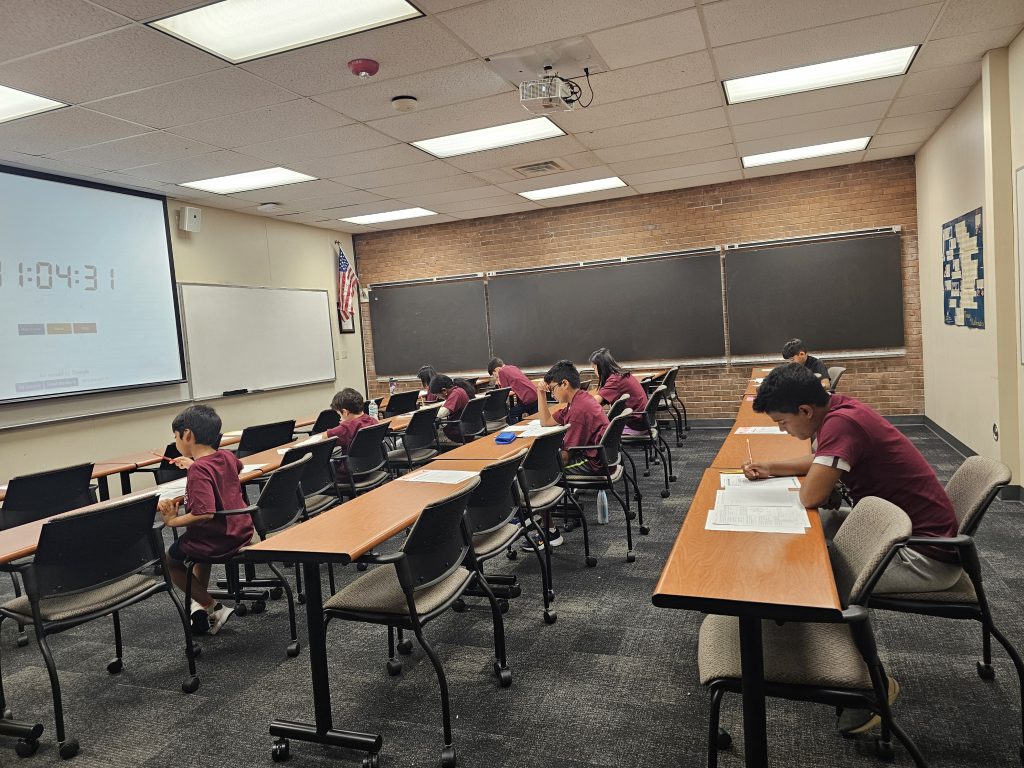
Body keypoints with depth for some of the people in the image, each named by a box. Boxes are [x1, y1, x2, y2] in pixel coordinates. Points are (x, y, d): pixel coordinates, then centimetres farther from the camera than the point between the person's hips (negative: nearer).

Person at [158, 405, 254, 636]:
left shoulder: (198, 470, -23)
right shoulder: (227, 456, 1)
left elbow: (204, 513, -33)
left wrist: (173, 520, -22)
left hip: (216, 539, -8)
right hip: (240, 531, 8)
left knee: (170, 559, 18)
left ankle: (213, 608, 16)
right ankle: (200, 602, 44)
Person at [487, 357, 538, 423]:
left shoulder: (501, 371, -3)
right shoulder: (512, 367, 20)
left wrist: (499, 382, 15)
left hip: (527, 399, -8)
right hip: (535, 396, 8)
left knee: (511, 415, 6)